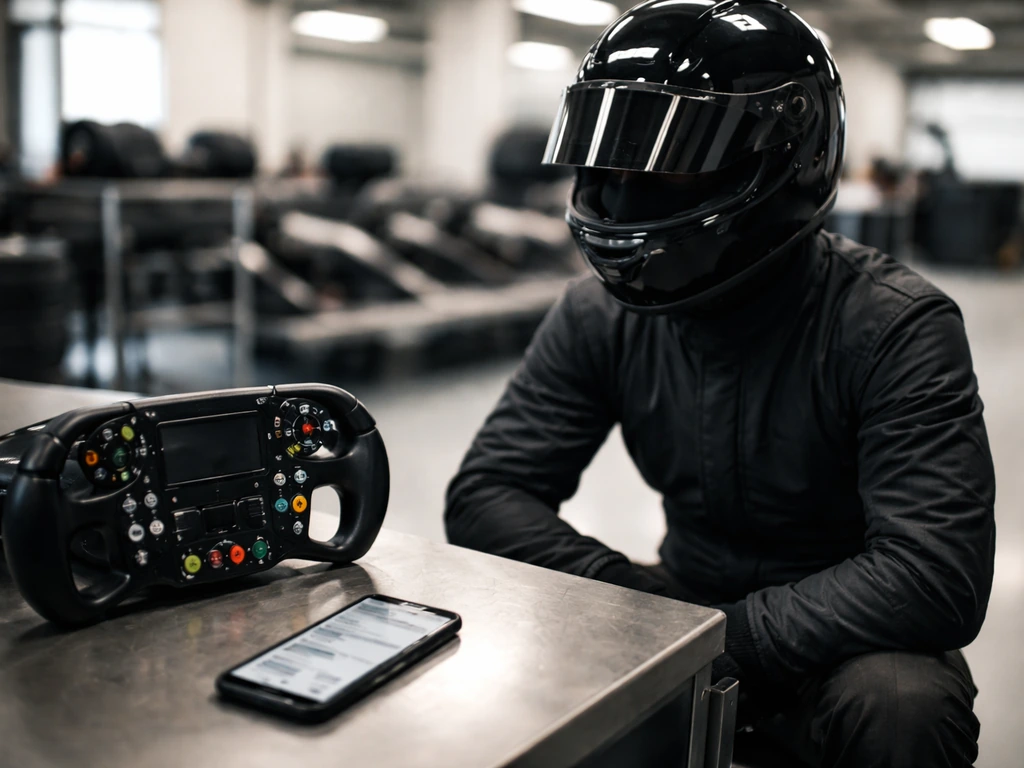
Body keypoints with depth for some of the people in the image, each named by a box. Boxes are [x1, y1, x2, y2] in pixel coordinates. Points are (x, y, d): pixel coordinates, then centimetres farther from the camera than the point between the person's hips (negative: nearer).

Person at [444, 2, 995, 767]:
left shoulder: (894, 327, -21)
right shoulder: (603, 314, -8)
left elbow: (937, 577, -30)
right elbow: (485, 495, -8)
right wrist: (633, 601, -22)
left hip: (838, 640, -3)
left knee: (901, 705, -36)